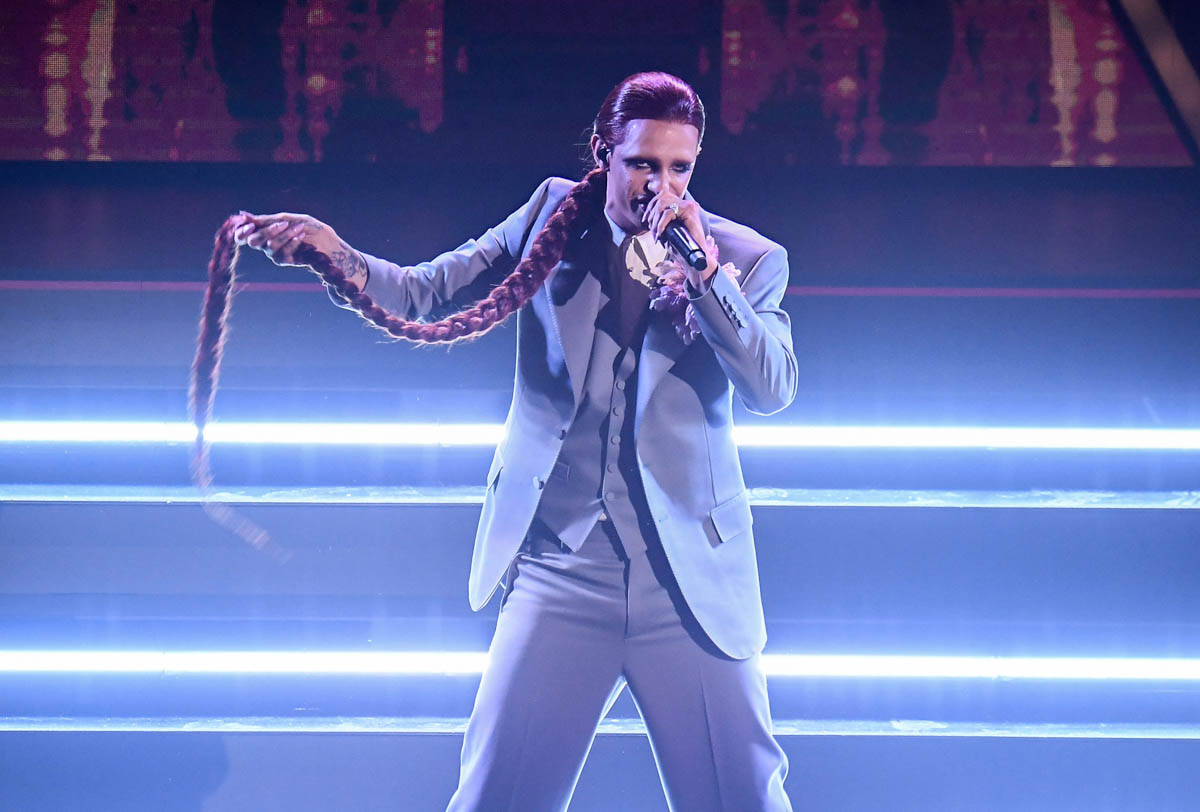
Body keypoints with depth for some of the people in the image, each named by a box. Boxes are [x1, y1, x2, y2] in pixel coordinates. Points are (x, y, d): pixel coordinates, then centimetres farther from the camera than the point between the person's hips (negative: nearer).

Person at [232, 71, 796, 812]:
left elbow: (774, 389, -12)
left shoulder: (747, 260, 0)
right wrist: (337, 257, -16)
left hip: (688, 581, -1)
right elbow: (423, 294, 3)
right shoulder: (554, 216, 5)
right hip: (560, 575, 1)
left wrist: (705, 275, -20)